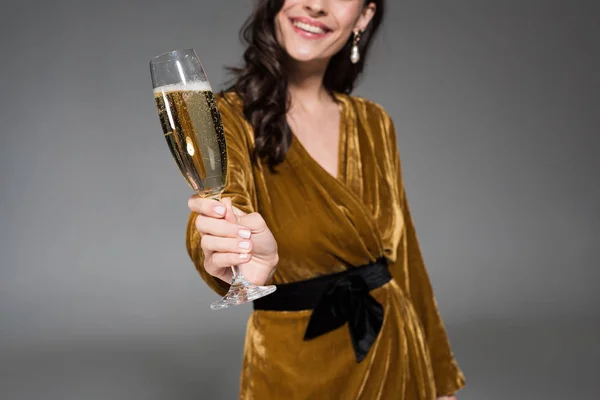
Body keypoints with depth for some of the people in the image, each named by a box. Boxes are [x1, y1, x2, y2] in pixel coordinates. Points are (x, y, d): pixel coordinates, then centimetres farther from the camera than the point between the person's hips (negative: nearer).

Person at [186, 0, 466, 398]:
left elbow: (402, 255, 6)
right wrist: (247, 260, -54)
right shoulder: (231, 117, -12)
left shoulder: (373, 123, 1)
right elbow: (223, 212, -32)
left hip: (394, 358, 4)